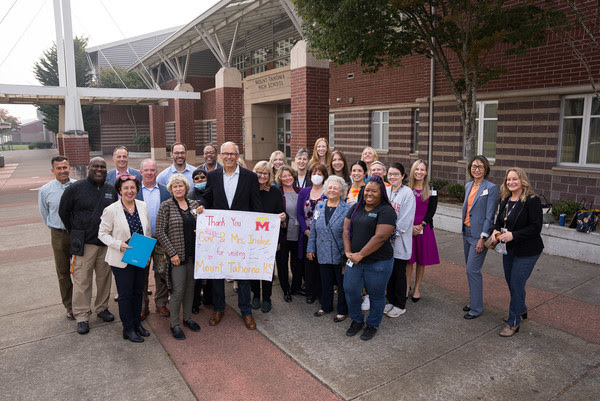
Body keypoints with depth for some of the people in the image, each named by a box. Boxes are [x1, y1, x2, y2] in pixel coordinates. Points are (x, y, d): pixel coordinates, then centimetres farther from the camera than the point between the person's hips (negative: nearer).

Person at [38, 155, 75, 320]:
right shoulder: (45, 190, -3)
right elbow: (44, 214, 10)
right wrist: (56, 229, 10)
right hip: (59, 235, 0)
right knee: (63, 272, 9)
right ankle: (69, 306, 23)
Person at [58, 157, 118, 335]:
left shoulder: (112, 190, 6)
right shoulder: (75, 188, -4)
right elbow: (63, 211, 5)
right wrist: (76, 231, 5)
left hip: (106, 242, 4)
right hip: (84, 243, -3)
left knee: (104, 277, 12)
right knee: (82, 279, -1)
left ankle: (102, 308, 29)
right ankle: (82, 316, 11)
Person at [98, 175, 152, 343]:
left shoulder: (142, 206, 1)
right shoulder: (111, 210, -12)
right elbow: (102, 233, -6)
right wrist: (119, 244, -21)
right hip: (121, 260, -4)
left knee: (138, 291, 15)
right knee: (125, 294, 6)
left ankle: (137, 323, 32)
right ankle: (128, 329, 21)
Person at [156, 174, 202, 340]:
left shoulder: (194, 204, 8)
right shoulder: (166, 206, -6)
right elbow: (160, 232, -9)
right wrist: (172, 253, -12)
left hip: (193, 254, 5)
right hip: (177, 255, -5)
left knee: (190, 287, 14)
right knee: (178, 290, -2)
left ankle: (187, 318, 31)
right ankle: (174, 324, 14)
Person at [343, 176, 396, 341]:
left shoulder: (386, 211, -12)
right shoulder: (356, 207, 9)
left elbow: (380, 237, -20)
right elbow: (346, 229, 7)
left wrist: (360, 254, -18)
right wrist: (348, 251, -6)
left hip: (378, 262, -5)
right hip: (355, 260, 5)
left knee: (376, 295, 9)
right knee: (350, 290, 8)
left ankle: (372, 325, 32)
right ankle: (356, 320, 33)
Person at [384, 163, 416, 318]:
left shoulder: (408, 193, -10)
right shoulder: (385, 191, 8)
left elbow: (405, 219, -14)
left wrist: (394, 233, -15)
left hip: (400, 241, -5)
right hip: (386, 239, 5)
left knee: (399, 273, 4)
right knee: (389, 271, 14)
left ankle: (400, 305, 19)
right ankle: (391, 301, 29)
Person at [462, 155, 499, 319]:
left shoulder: (491, 188, -11)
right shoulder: (468, 186, 10)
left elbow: (489, 216, -14)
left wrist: (482, 238, -17)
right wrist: (463, 231, 15)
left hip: (479, 235, -7)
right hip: (467, 232, 7)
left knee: (472, 270, -6)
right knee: (470, 270, 15)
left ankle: (476, 308, 7)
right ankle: (473, 301, 29)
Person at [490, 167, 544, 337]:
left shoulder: (532, 200, -16)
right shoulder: (506, 200, 6)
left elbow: (536, 227, -20)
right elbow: (499, 220, 15)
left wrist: (513, 235, -27)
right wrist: (496, 230, -6)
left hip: (527, 251, -7)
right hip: (509, 249, 7)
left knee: (516, 285, -3)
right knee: (511, 283, 18)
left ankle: (514, 322, 12)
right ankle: (521, 310, 42)